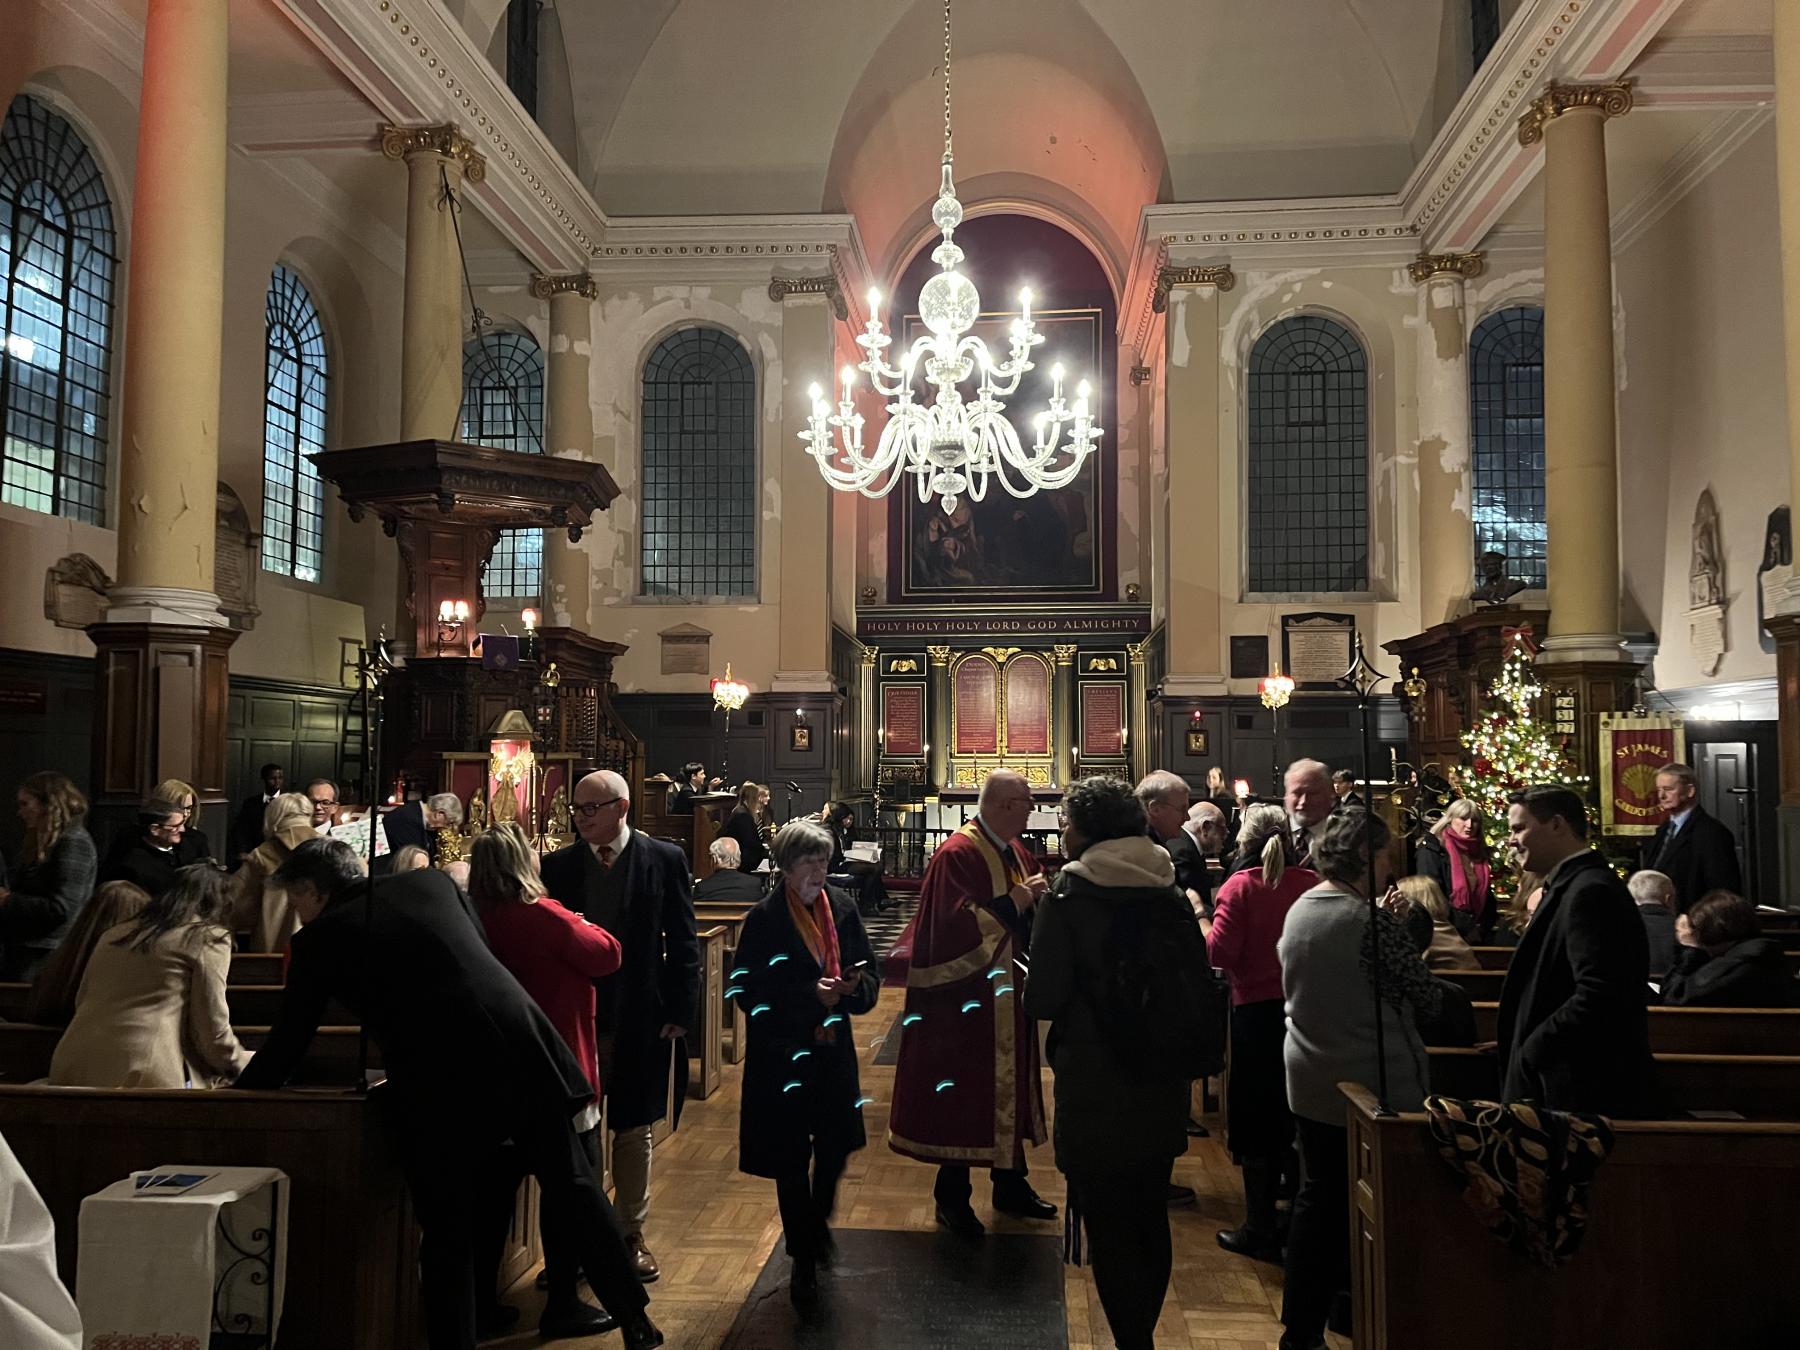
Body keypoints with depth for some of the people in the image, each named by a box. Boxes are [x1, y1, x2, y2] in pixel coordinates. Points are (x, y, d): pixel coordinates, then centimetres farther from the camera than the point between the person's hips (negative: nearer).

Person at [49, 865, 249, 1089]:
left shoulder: (115, 933, 22)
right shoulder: (208, 937, 3)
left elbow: (81, 1002, 25)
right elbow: (213, 1032, -1)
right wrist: (247, 1065, 17)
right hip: (139, 1075, -7)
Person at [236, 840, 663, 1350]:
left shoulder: (320, 938, 6)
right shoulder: (430, 882, 17)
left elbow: (287, 1045, 10)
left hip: (443, 1088, -5)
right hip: (525, 1053, 5)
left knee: (449, 1237, 10)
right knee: (573, 1186, 17)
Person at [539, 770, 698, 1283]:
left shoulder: (664, 860, -3)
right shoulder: (559, 865, 2)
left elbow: (682, 942, -2)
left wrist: (680, 1011, -7)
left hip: (640, 1022, -1)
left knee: (634, 1132, 12)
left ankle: (632, 1236, 27)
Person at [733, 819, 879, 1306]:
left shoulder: (842, 908, 1)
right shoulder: (765, 918, -12)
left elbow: (870, 978, 4)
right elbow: (749, 993, -15)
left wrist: (854, 986, -19)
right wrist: (811, 996, -23)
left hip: (833, 1051, 4)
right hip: (782, 1055, -4)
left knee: (836, 1147, 10)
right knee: (791, 1160, 6)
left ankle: (818, 1219, 43)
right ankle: (803, 1258, 25)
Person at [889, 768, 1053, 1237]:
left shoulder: (1016, 851, 9)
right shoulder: (957, 855, -17)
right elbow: (954, 924, -24)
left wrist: (1036, 900, -3)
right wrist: (1013, 903, -22)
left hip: (1010, 994, 9)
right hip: (969, 1000, -8)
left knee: (1009, 1087, 17)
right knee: (963, 1095, 2)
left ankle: (1010, 1184, 32)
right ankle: (952, 1196, 17)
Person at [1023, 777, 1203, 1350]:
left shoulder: (1069, 895, -15)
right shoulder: (1172, 894, 0)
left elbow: (1042, 999, -18)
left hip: (1096, 1091, -6)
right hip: (1161, 1087, 6)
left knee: (1109, 1232, 5)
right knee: (1150, 1221, 21)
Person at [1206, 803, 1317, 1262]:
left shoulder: (1240, 886, -12)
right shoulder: (1311, 883, -3)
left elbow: (1220, 952, -17)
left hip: (1256, 1010, -4)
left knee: (1256, 1120, 8)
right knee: (1297, 1115, 17)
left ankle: (1259, 1227, 15)